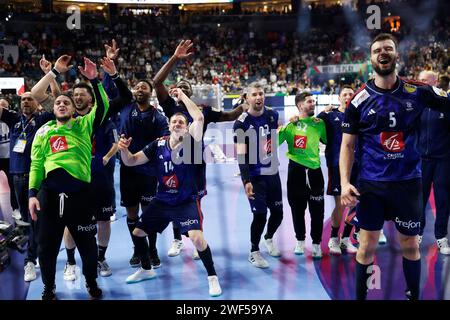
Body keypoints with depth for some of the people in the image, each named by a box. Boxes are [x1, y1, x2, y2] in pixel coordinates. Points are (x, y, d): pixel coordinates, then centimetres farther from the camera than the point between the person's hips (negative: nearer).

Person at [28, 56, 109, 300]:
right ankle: (49, 288, 28)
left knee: (87, 243, 9)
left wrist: (93, 81, -14)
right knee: (47, 245, 8)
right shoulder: (43, 132, 13)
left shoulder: (84, 126, 10)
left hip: (79, 191, -1)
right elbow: (36, 164, 11)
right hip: (49, 192, 2)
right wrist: (32, 193, 2)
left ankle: (91, 283, 31)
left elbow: (102, 107, -5)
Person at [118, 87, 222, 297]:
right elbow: (131, 161, 2)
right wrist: (124, 149, -20)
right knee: (137, 233, 11)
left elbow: (199, 117, -30)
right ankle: (146, 270, 37)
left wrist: (182, 96, -19)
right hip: (161, 201, 5)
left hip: (187, 202, -5)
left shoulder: (190, 142, -12)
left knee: (197, 238, -23)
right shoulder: (158, 144, -2)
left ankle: (212, 277, 0)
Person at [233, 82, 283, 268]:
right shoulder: (242, 123, -15)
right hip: (255, 176, -6)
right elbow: (241, 155, -19)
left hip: (273, 173, 6)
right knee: (260, 215, -8)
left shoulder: (272, 115, 2)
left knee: (278, 212, 12)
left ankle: (269, 239, 41)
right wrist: (246, 181, -25)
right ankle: (254, 252, 14)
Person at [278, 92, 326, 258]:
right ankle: (300, 241, 28)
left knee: (317, 210, 3)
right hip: (296, 170, -1)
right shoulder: (290, 124, 0)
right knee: (297, 208, 10)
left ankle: (316, 244, 17)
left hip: (314, 170, 1)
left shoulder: (319, 123, 7)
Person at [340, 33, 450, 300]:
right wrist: (345, 182, -12)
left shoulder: (418, 92, -1)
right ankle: (360, 297, 22)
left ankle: (414, 295, 32)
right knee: (367, 245, 5)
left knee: (410, 245, 13)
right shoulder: (359, 100, -3)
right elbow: (348, 145, -2)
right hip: (371, 183, -1)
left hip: (408, 181, 1)